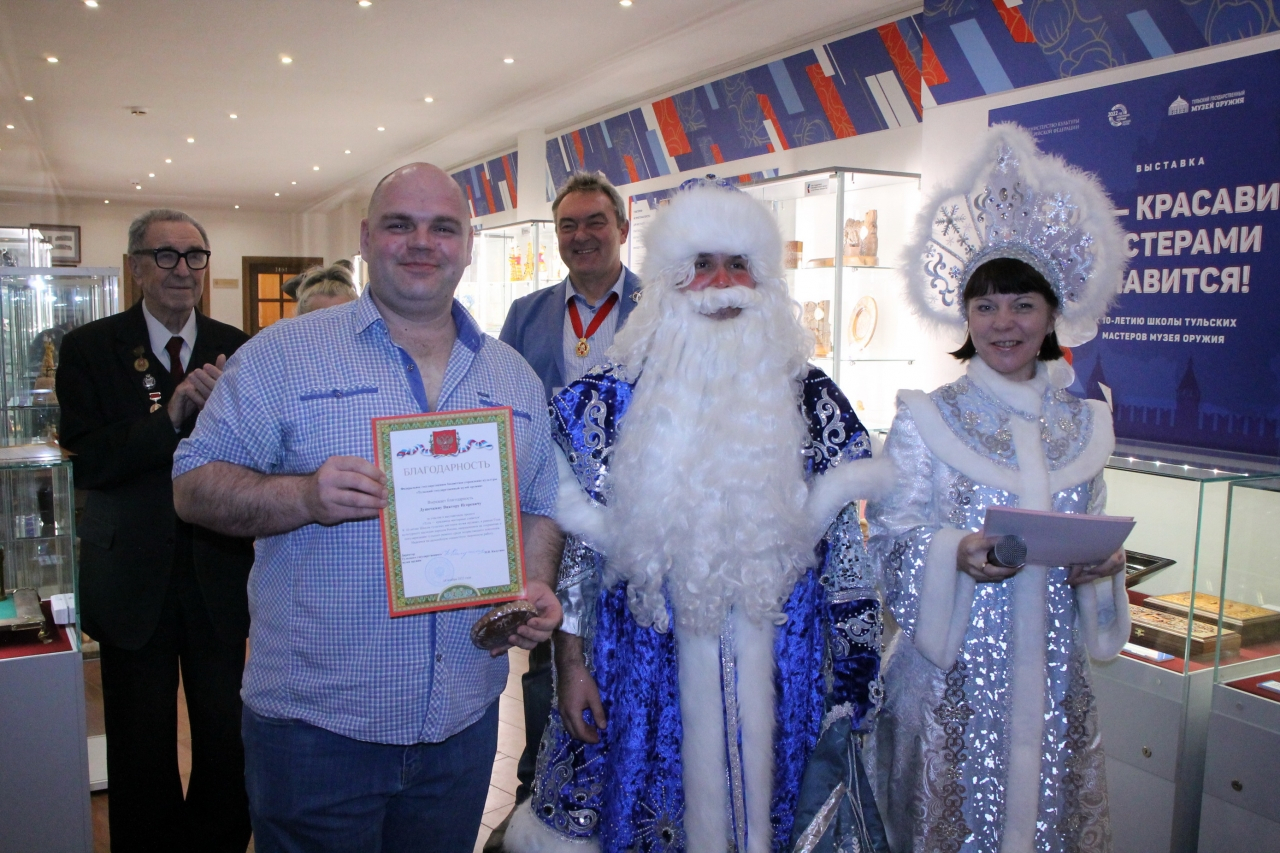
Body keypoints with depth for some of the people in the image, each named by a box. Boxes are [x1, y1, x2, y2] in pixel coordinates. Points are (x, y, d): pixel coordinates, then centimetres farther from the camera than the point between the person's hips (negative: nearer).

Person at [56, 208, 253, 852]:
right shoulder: (89, 349, -2)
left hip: (219, 574, 1)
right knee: (141, 751, 14)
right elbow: (88, 462, -14)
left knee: (228, 742, 11)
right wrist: (171, 416, -24)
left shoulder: (236, 350, 2)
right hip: (133, 576, -1)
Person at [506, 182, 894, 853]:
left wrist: (849, 675, 5)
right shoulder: (614, 397, -4)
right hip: (650, 668, -1)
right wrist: (571, 664, -3)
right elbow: (578, 537, -1)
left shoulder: (809, 397, 1)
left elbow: (841, 537, 5)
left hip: (778, 670, 2)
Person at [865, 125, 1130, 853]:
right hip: (955, 671, -3)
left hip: (1052, 670, 4)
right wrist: (956, 555, -24)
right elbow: (890, 538, -7)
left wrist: (1102, 565, -8)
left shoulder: (1084, 424, 6)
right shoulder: (925, 421, -7)